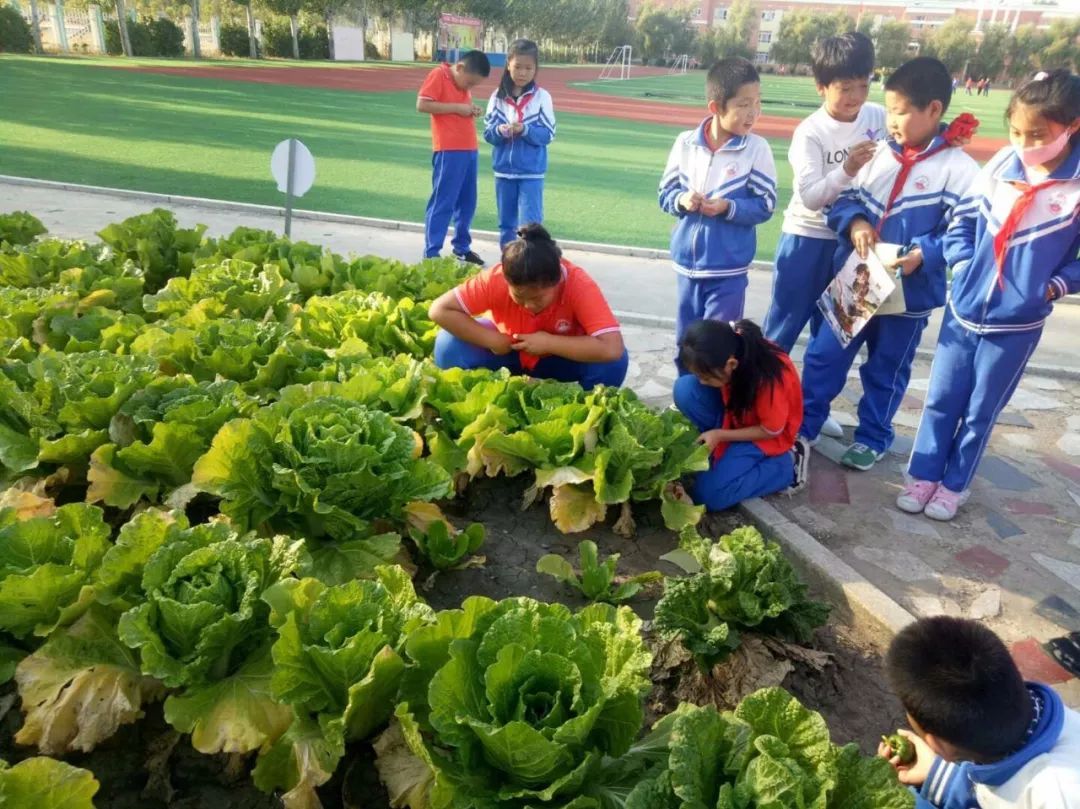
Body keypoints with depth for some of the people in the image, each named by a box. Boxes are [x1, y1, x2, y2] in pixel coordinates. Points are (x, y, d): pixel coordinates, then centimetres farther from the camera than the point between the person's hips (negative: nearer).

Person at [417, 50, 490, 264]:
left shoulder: (464, 82, 17)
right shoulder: (438, 75, -7)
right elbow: (422, 105, -16)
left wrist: (472, 110, 5)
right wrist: (457, 107, -17)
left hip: (469, 150, 8)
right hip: (448, 151, -8)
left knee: (467, 202, 11)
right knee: (442, 202, -6)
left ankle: (462, 248, 23)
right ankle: (431, 254, -1)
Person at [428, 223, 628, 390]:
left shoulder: (579, 285, -34)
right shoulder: (497, 279, -30)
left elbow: (612, 349, -44)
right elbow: (439, 310, -26)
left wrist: (549, 343, -41)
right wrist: (491, 340, -32)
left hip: (562, 358, -1)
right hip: (508, 350, 1)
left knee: (613, 363, -32)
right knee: (449, 345, -26)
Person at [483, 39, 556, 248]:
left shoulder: (542, 97, -5)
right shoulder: (497, 96, 2)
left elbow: (548, 134, -7)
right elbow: (487, 133, 1)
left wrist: (525, 130, -23)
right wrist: (500, 131, -21)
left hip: (531, 173, -3)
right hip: (503, 171, 3)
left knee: (529, 224, -7)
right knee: (506, 224, 14)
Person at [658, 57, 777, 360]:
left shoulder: (757, 148, -9)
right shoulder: (685, 142, -3)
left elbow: (765, 205, -7)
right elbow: (665, 193, 5)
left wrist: (728, 208, -22)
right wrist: (682, 200, -17)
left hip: (729, 268, -3)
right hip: (687, 261, 3)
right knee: (685, 339, 17)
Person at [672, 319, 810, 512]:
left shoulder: (768, 379, -37)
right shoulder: (729, 349, -24)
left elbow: (771, 431, -20)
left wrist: (719, 435, -22)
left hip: (768, 434, -5)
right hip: (735, 414, 6)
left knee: (709, 494, -18)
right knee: (685, 388, -23)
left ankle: (788, 465, -1)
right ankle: (722, 449, -5)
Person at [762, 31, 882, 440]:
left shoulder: (878, 118, -2)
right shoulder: (810, 133, -15)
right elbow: (810, 196, -22)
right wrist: (847, 169, -36)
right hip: (807, 238, -5)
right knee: (782, 328, 3)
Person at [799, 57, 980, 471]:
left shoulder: (960, 170, -11)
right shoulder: (876, 154, 1)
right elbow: (843, 200, 8)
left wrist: (923, 255, -28)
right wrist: (854, 222, -13)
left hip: (908, 295, -3)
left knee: (886, 372, 13)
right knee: (823, 356, 11)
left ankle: (872, 437, 32)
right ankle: (804, 425, 28)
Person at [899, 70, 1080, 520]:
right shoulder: (1001, 165, -4)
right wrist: (962, 264, -1)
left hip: (1017, 323, -2)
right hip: (963, 308, 3)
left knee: (980, 410, 11)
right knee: (941, 399, 11)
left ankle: (954, 484, 27)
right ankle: (924, 475, 26)